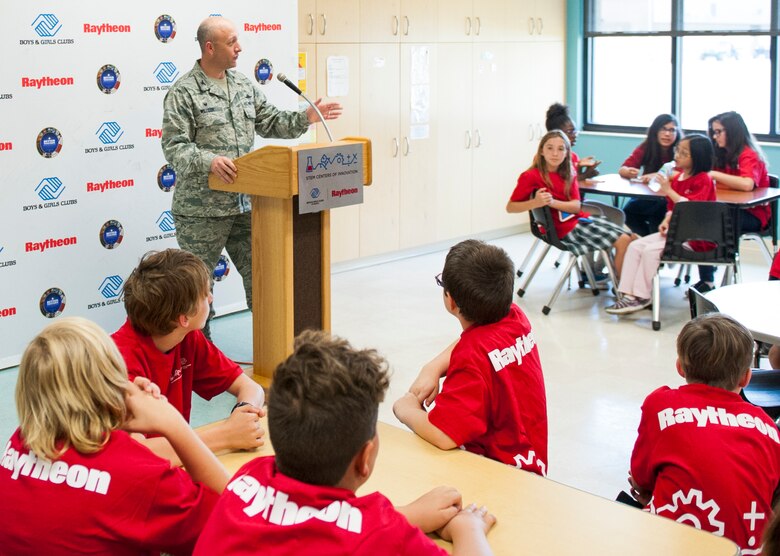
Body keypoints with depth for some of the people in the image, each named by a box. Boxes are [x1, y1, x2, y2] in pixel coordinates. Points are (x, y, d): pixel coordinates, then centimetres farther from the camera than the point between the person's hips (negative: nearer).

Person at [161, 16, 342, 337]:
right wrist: (208, 161, -30)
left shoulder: (243, 85, 11)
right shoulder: (184, 92, -10)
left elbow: (270, 123, 17)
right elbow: (174, 147, -15)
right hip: (202, 210, -6)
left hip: (245, 203, 6)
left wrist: (305, 118, 3)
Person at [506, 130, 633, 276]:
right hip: (566, 230, -7)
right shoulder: (531, 176, -13)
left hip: (580, 219, 7)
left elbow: (576, 206, -4)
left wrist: (552, 202, -23)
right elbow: (510, 207, -15)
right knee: (622, 241, -13)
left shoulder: (567, 175, 7)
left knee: (628, 237, 2)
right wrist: (535, 203, -33)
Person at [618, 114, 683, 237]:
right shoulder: (646, 147, -2)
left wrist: (658, 176, -36)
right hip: (646, 197, 4)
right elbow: (622, 169, -5)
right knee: (627, 212, -24)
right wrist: (629, 172, -30)